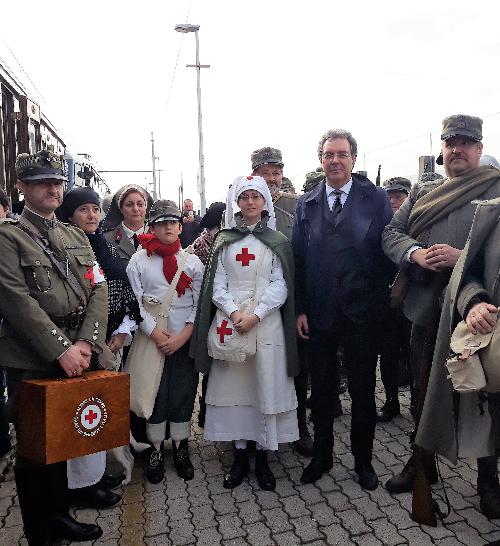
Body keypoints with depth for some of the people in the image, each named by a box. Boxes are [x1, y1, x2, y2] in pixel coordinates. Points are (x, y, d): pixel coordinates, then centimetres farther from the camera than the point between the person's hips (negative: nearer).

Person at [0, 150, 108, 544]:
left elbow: (98, 291, 3)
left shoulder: (77, 237, 11)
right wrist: (61, 349, -20)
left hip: (73, 358, 6)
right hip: (32, 363, -5)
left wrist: (86, 342, -11)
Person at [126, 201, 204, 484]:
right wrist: (156, 333, -10)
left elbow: (199, 304, 1)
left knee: (184, 393, 6)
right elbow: (135, 302, -3)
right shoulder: (139, 260, 1)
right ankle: (156, 449, 22)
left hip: (185, 340, 1)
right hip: (151, 338, -1)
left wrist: (183, 336, -9)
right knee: (155, 394, 5)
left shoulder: (192, 261, 4)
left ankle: (181, 448, 23)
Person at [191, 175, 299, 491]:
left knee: (266, 386, 2)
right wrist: (233, 312, -12)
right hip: (230, 322, 2)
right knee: (233, 386, 5)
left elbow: (280, 285, -2)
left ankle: (263, 456, 17)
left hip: (266, 322, -1)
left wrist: (256, 315, -14)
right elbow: (217, 284, 4)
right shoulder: (224, 241, 9)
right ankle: (240, 456, 19)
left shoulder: (277, 242, 4)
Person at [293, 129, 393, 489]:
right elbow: (298, 259, 3)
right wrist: (301, 309, -2)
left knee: (363, 391, 12)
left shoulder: (376, 199, -1)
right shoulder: (307, 204, 6)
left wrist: (380, 302, -8)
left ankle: (363, 459, 32)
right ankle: (322, 455, 35)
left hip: (362, 312, -2)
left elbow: (389, 252, -4)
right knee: (321, 389, 15)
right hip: (319, 313, 2)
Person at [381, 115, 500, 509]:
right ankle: (422, 465, 37)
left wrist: (462, 257, -22)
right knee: (423, 393, 16)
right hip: (426, 310, 4)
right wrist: (415, 253, -11)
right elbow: (391, 233, 8)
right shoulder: (421, 193, 14)